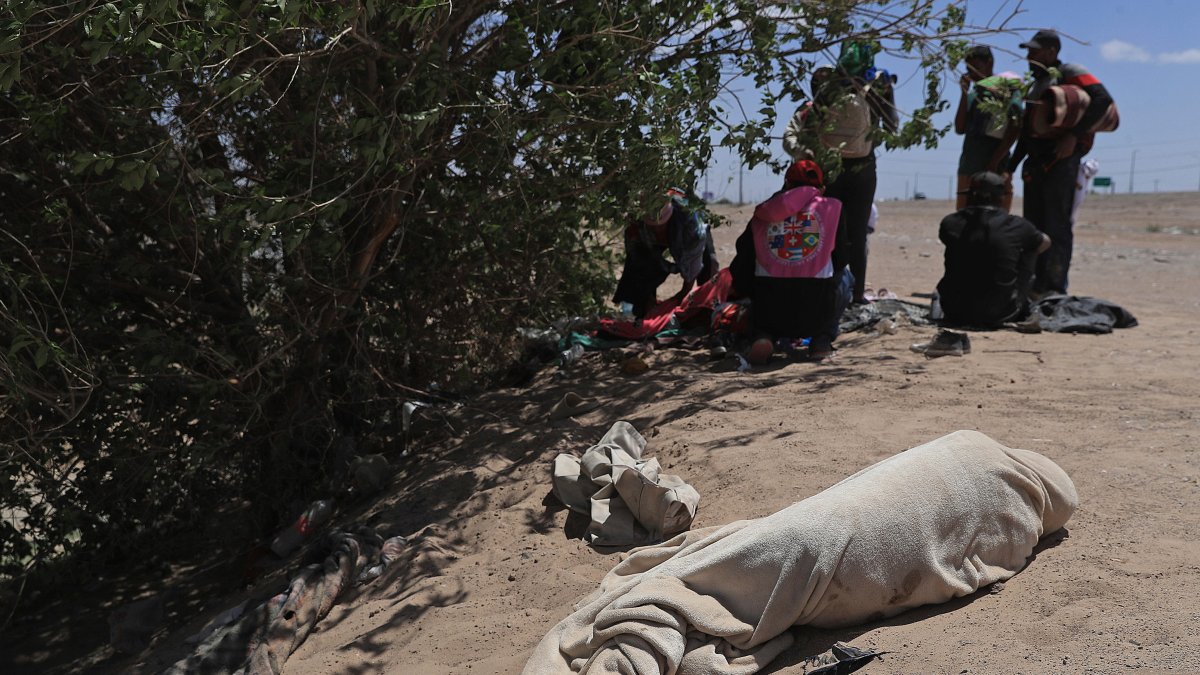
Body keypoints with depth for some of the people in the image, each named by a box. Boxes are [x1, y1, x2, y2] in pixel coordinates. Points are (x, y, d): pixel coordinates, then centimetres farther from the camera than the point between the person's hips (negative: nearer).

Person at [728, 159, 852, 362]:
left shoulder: (762, 214, 12)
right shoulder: (830, 208, 8)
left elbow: (740, 271, 13)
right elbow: (840, 259, 16)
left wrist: (748, 293, 34)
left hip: (769, 313, 2)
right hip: (816, 313, -1)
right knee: (844, 276, 30)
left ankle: (765, 336, 9)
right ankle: (822, 340, 15)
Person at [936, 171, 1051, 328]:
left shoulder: (950, 223, -4)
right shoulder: (1016, 226, -5)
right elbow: (1045, 243, 17)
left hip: (955, 314, 2)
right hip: (998, 316, -2)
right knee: (1028, 251, 16)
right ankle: (1020, 309, 30)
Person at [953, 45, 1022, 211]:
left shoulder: (1007, 89, 1)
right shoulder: (973, 94, 18)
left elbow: (1014, 129, -7)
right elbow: (960, 129, 8)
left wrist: (994, 163, -13)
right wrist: (964, 94, 3)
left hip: (995, 169, -6)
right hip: (969, 169, 6)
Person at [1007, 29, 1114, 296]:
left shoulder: (1070, 74, -2)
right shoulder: (1035, 85, 22)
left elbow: (1103, 99, -17)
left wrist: (1074, 135, -24)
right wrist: (1011, 167, 20)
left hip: (1061, 161, -8)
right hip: (1036, 162, 8)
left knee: (1057, 226, -9)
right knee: (1034, 225, 8)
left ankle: (1055, 287, -8)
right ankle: (1037, 284, 14)